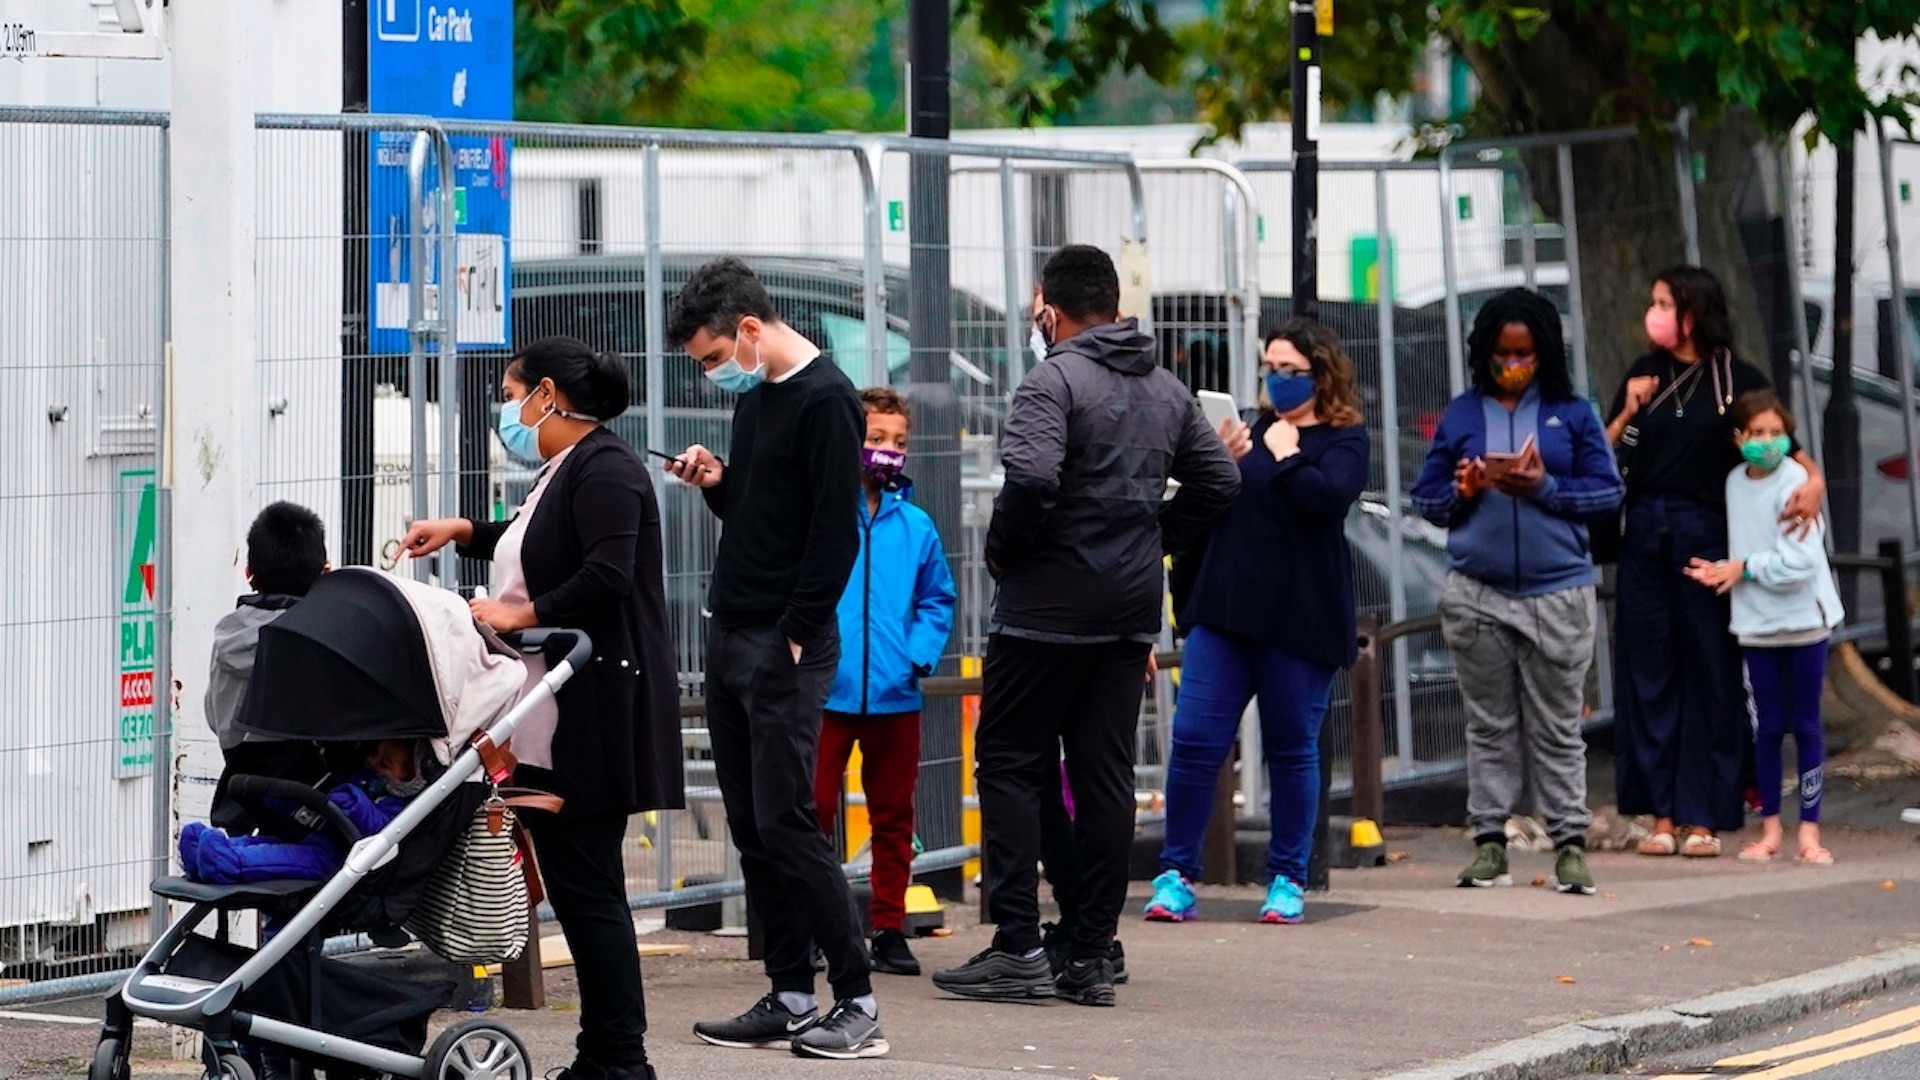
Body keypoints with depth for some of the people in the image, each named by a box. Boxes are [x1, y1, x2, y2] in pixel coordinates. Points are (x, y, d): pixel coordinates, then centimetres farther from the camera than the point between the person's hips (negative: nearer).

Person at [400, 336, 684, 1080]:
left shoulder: (603, 469, -12)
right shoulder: (563, 473, 18)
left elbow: (607, 574, -23)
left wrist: (520, 614, -18)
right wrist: (463, 532, 33)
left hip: (598, 711, -10)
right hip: (554, 722, 10)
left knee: (587, 885, -7)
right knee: (573, 884, 8)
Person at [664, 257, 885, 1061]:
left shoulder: (825, 401, -12)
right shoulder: (754, 397, 16)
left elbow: (836, 534, -16)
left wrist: (793, 639, -18)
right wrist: (716, 483, 4)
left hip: (786, 647, -9)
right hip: (729, 635, 9)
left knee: (784, 821, -11)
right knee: (750, 826, 7)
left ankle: (858, 1001, -7)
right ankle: (789, 996, 11)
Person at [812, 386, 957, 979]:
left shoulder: (915, 525, 7)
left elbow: (937, 599, 14)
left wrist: (919, 655, 0)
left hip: (895, 693, 4)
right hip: (826, 691, -4)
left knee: (894, 817, 10)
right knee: (813, 810, -3)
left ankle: (890, 929, 18)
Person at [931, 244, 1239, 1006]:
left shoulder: (1055, 380, -12)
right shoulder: (1168, 390, 11)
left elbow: (1031, 478, -25)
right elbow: (1219, 481, 14)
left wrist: (1001, 550, -10)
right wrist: (1154, 539, 14)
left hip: (1048, 604, -7)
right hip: (1132, 606, 7)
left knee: (1010, 765, 1)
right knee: (1104, 776, 8)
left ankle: (1017, 948, -6)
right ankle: (1093, 958, 7)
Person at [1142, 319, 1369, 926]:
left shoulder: (1343, 440, 1)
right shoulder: (1253, 431, 15)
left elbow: (1325, 495, -19)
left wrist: (1284, 455, -7)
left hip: (1299, 619, -4)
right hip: (1225, 608, 4)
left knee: (1292, 747, 4)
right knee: (1195, 739, -4)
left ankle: (1288, 880, 15)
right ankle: (1176, 875, 2)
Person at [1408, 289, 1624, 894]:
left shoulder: (1573, 413, 4)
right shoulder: (1460, 416, 8)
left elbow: (1608, 492, 0)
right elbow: (1425, 499, 9)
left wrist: (1545, 488, -14)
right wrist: (1463, 491, -12)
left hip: (1557, 592, -1)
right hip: (1477, 594, 1)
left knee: (1558, 727, 3)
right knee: (1490, 726, 6)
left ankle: (1569, 843, 5)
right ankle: (1489, 842, 10)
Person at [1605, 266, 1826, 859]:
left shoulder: (1738, 379, 1)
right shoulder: (1645, 375, 11)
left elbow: (1782, 442, 1)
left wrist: (1812, 479, -18)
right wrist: (1628, 413, -8)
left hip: (1706, 535, -3)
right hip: (1645, 534, 3)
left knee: (1709, 675, -1)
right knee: (1649, 674, 2)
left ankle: (1704, 817, 3)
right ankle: (1660, 815, 6)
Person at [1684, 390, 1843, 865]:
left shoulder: (1794, 482, -13)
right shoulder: (1735, 482, 5)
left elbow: (1799, 562, -19)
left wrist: (1744, 568, -10)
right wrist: (1721, 570, -3)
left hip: (1803, 619, -4)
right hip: (1756, 625, 4)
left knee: (1805, 726, 1)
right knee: (1767, 727, 6)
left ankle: (1809, 830, 6)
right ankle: (1770, 827, 14)